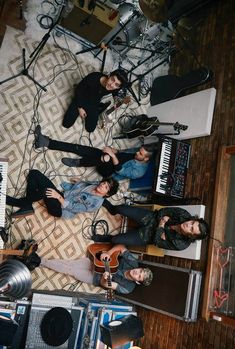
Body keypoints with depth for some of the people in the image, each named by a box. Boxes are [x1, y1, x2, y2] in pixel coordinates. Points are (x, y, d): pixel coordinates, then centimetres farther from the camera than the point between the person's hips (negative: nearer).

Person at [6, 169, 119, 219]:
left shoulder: (95, 203, -17)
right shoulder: (94, 184, 6)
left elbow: (72, 207, -20)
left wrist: (59, 196, -24)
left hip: (59, 209, -8)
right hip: (61, 197, 8)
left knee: (45, 190, -38)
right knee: (34, 173, -4)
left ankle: (21, 203, -11)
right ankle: (27, 205, -8)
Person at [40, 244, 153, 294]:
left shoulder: (127, 288, -23)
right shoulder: (133, 263, -18)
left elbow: (104, 284, -20)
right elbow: (121, 247, -12)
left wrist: (104, 279, -43)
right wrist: (108, 253, -29)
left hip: (95, 277, -3)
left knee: (70, 270, -5)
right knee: (69, 263, -3)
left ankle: (42, 262, 12)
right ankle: (42, 261, 13)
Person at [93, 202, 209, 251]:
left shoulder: (180, 244, -27)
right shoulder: (184, 215, -20)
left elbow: (158, 242, -20)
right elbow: (165, 211, -7)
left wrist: (161, 227, -24)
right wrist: (162, 218, -21)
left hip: (147, 235, -3)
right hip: (150, 217, 3)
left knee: (115, 240, -12)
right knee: (121, 208, -5)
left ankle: (104, 238, 30)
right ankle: (111, 208, 39)